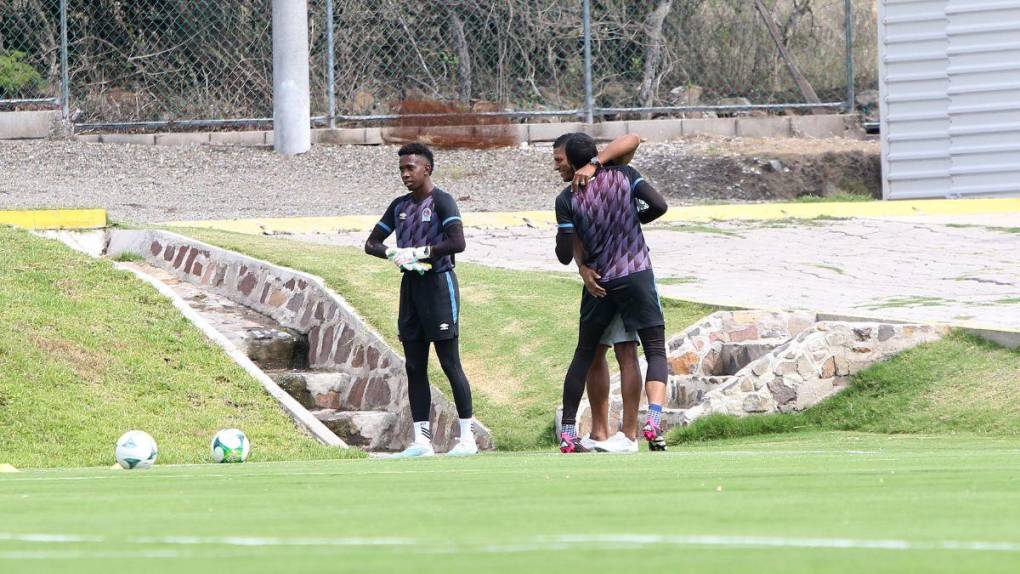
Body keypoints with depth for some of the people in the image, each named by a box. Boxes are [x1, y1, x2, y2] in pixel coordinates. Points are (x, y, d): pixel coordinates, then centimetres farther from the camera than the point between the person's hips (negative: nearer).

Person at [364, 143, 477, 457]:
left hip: (438, 282, -8)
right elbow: (371, 244, 16)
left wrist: (417, 252, -17)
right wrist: (394, 254, -5)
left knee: (450, 363, -7)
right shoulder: (400, 205, 13)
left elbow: (457, 242, -22)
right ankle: (421, 440, 6)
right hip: (410, 286, 8)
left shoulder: (441, 201, -9)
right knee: (414, 366, 5)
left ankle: (467, 437, -5)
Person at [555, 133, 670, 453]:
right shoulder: (623, 176, -3)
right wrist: (634, 220, 10)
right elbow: (659, 206, -10)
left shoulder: (567, 200, -5)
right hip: (636, 275, -1)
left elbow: (564, 254, -7)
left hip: (598, 282, 1)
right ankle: (653, 420, -23)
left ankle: (567, 433, 14)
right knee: (656, 350, 1)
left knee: (584, 354, 16)